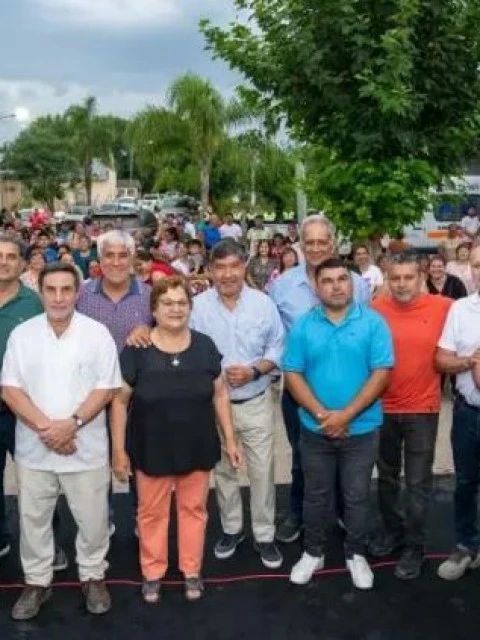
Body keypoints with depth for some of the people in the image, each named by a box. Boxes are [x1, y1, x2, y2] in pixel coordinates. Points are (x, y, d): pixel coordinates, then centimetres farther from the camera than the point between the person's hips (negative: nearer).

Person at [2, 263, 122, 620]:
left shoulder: (97, 333, -4)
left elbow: (106, 388, -7)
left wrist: (72, 423, -19)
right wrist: (45, 427, -16)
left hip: (86, 447, -1)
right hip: (34, 448, 2)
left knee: (93, 518, 9)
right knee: (33, 518, 13)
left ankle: (93, 577, 29)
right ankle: (37, 581, 31)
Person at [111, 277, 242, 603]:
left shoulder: (205, 346, -2)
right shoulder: (137, 350, -10)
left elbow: (220, 394, 4)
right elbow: (120, 401, -5)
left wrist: (230, 439, 3)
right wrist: (119, 450, -7)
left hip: (197, 447, 2)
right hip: (152, 449, -2)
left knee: (194, 508, 14)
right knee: (152, 511, 12)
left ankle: (192, 571, 33)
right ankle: (152, 573, 31)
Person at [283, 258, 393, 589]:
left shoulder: (373, 322, -7)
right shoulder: (303, 326, -1)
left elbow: (381, 373, -12)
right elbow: (293, 375, -4)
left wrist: (345, 415, -18)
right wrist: (322, 414, -16)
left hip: (361, 429, -1)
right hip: (315, 429, 2)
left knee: (357, 496, 12)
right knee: (316, 495, 15)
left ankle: (356, 554, 31)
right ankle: (313, 552, 33)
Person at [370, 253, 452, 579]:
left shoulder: (443, 307, -10)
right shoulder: (375, 309, -8)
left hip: (422, 410, -2)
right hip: (383, 409, 2)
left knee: (418, 483, 7)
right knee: (386, 476, 18)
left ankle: (414, 546, 23)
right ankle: (392, 528, 39)